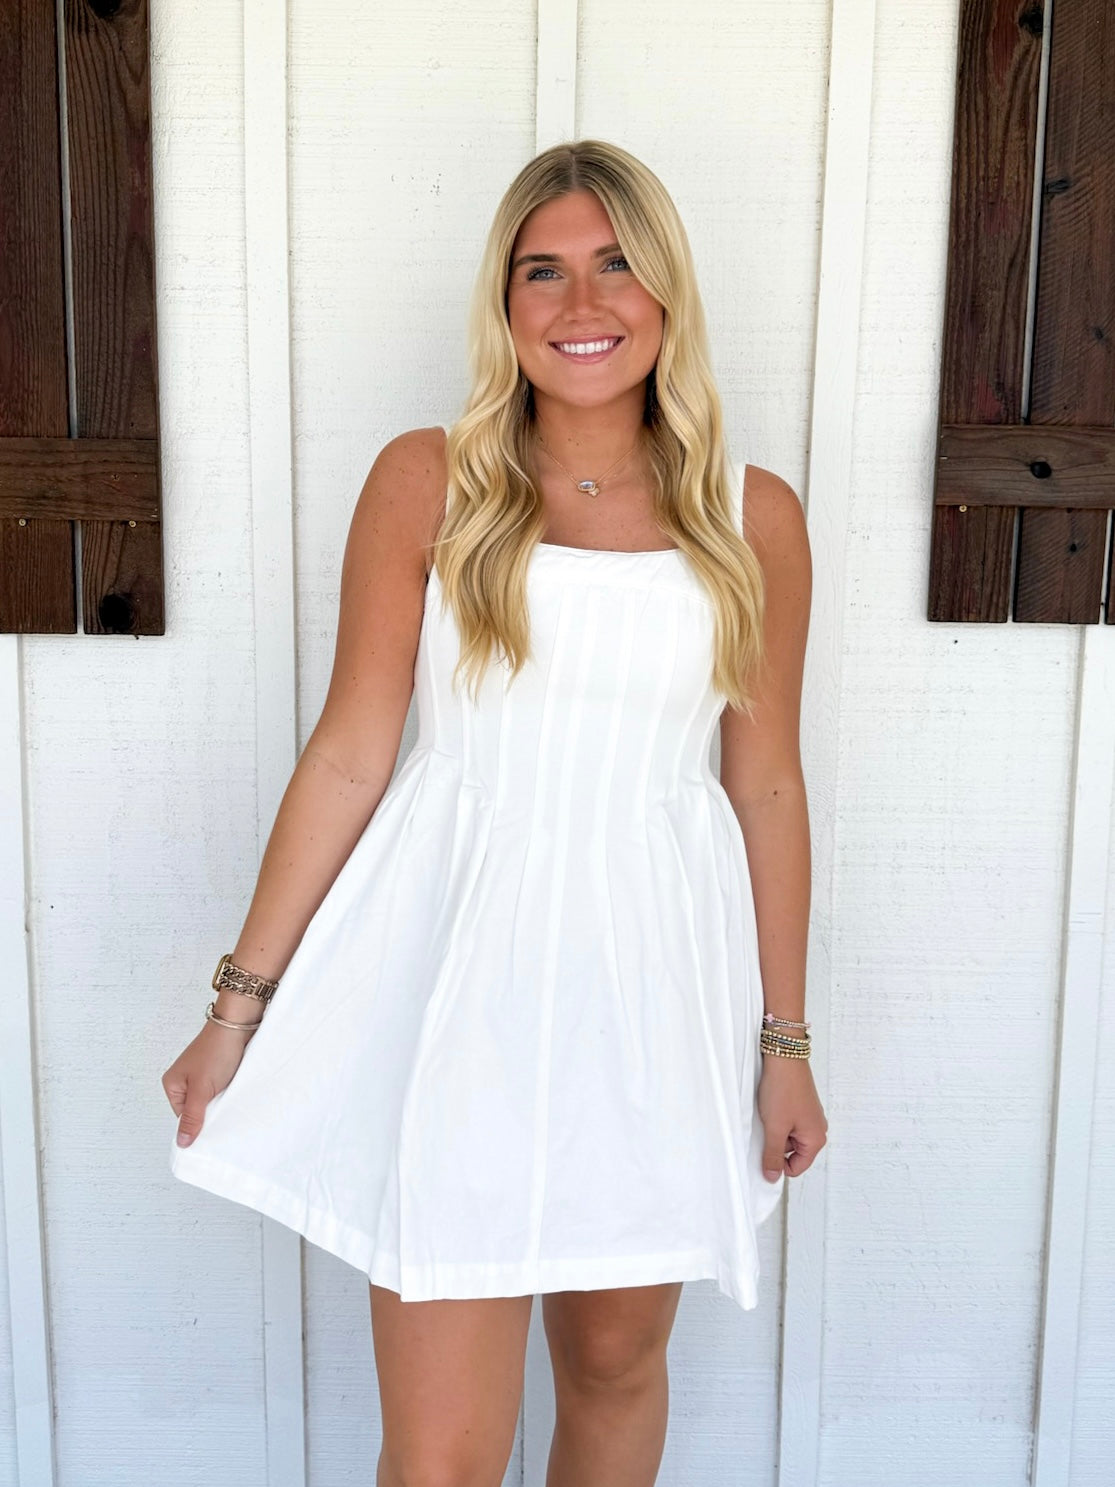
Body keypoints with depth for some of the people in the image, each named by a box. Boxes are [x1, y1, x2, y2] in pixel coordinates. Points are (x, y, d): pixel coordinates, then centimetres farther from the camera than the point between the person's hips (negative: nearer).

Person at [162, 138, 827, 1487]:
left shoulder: (753, 517, 2)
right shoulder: (426, 485, -2)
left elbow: (766, 783, 6)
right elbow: (349, 754, -1)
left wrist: (785, 1038, 10)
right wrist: (243, 1000, 0)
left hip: (654, 982, 2)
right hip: (454, 980, -2)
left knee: (616, 1363, 19)